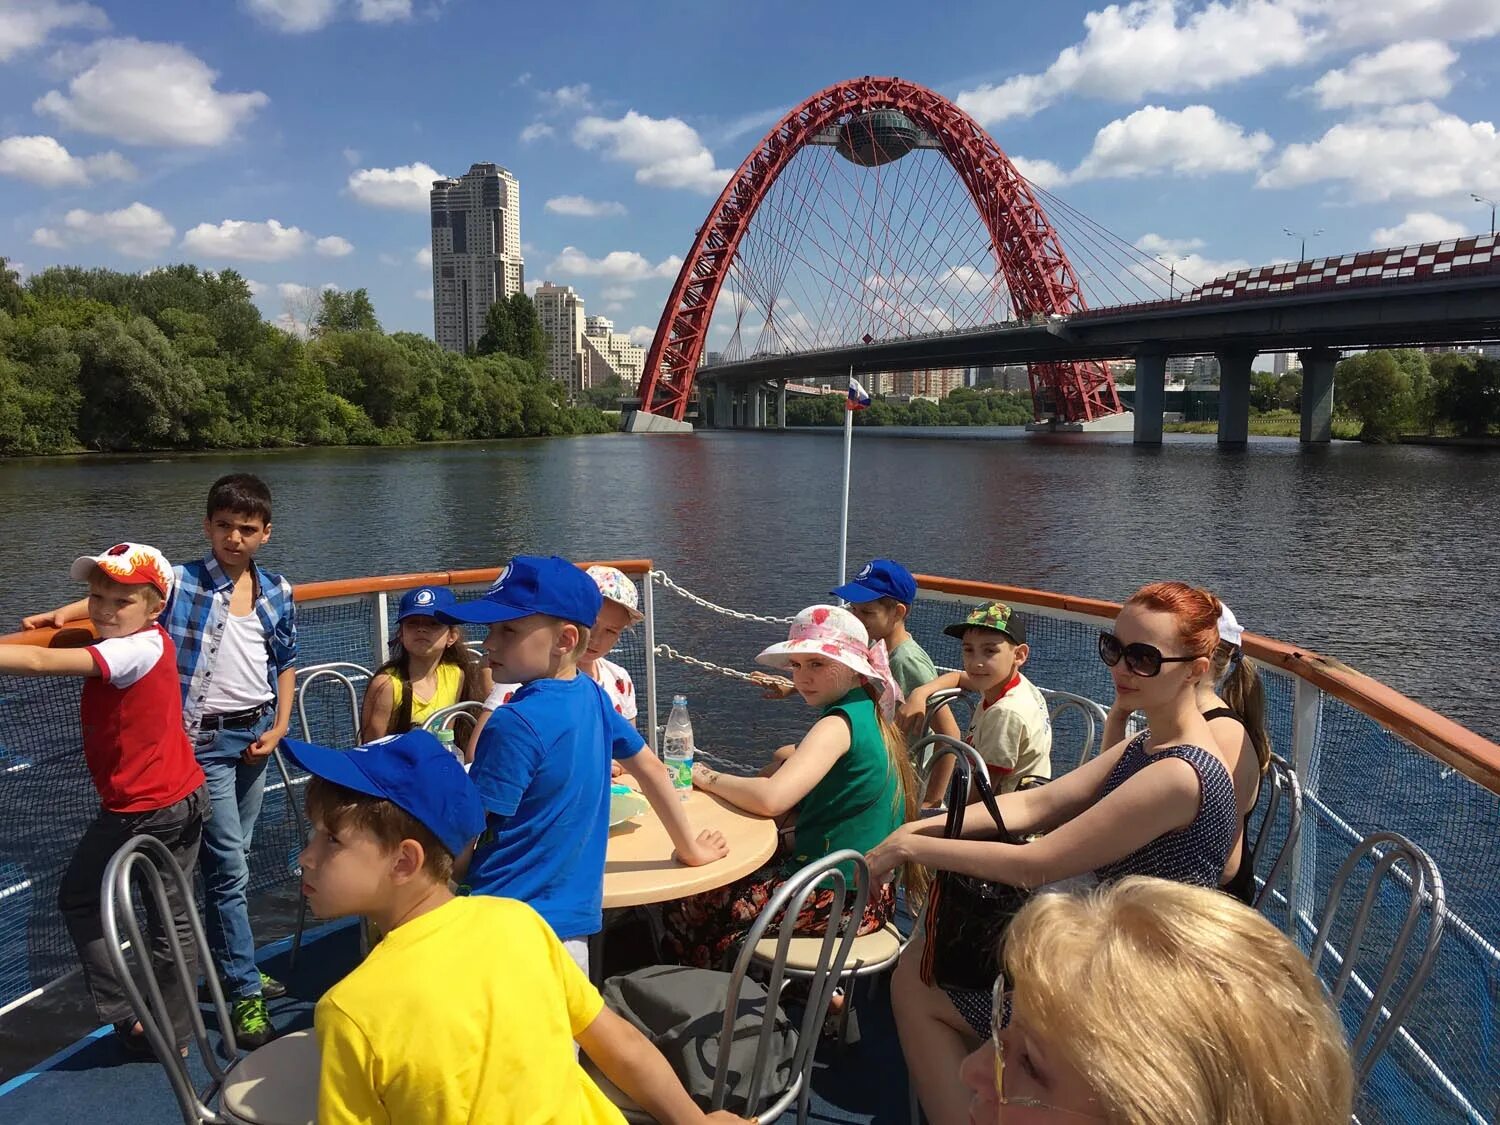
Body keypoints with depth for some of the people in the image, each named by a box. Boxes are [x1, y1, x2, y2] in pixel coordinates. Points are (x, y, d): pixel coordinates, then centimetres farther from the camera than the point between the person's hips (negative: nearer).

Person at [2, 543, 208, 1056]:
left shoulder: (134, 650, -22)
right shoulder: (152, 638, 3)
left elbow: (41, 662, -33)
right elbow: (103, 609, 26)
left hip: (140, 810, -8)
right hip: (187, 797, 8)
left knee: (78, 899, 14)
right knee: (173, 914, 15)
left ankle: (126, 1014, 14)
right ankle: (174, 1033, 26)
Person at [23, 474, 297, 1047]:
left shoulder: (278, 593, 3)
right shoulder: (181, 583, -8)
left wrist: (279, 727, 3)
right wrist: (64, 613, -31)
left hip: (254, 735, 5)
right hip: (204, 740, -5)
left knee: (234, 859, 18)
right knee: (227, 866, -4)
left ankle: (234, 967, 32)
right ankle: (245, 996, 6)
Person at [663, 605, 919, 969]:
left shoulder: (838, 725, -20)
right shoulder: (867, 714, 10)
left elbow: (771, 799, -31)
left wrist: (707, 777, -16)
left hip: (839, 895, -10)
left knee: (687, 905, 0)